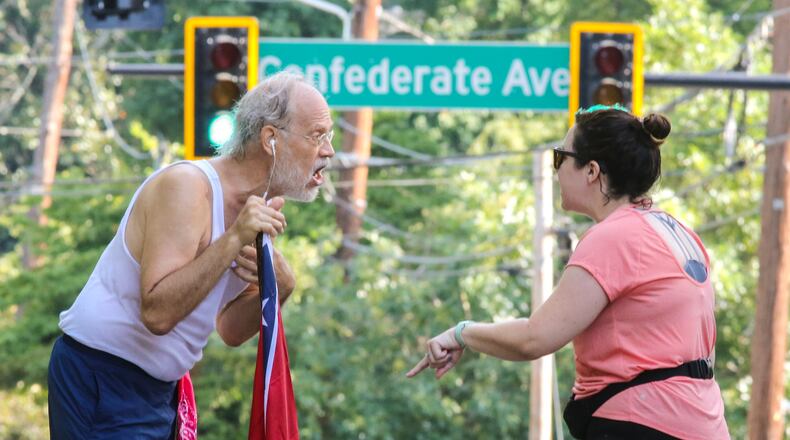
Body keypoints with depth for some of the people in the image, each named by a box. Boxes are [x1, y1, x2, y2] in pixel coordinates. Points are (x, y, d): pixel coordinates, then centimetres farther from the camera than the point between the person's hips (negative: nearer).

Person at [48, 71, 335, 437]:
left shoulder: (259, 206, 5)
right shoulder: (187, 188, -21)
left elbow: (231, 331, 10)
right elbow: (157, 314, -30)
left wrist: (277, 288, -9)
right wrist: (234, 240, -32)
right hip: (101, 380, -9)